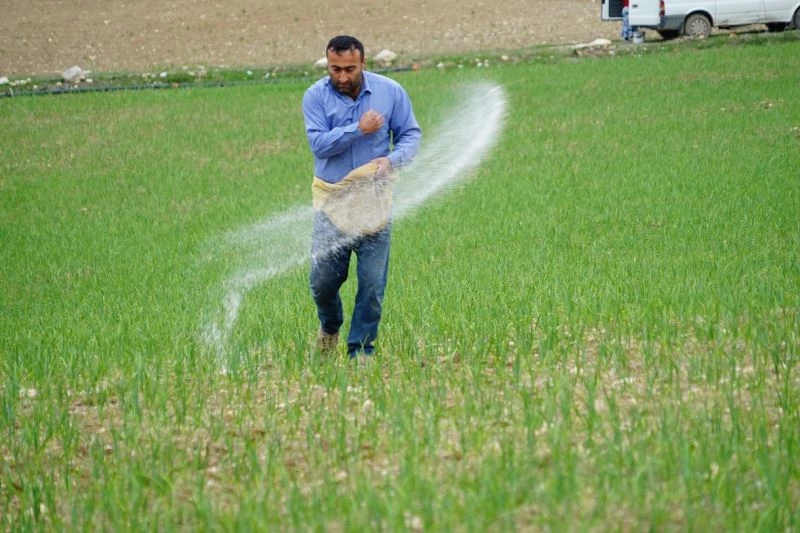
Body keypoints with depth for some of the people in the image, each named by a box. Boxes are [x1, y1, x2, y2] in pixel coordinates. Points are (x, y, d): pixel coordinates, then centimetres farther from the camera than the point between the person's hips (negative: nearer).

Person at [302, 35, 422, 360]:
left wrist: (392, 160, -16)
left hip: (374, 198, 0)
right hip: (331, 198, 0)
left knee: (372, 284, -1)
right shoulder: (315, 97, -5)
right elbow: (318, 143, -15)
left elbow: (411, 135, 3)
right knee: (323, 280, 0)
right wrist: (358, 130, -24)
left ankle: (361, 350, 12)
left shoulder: (390, 92, -2)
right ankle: (330, 327, 32)